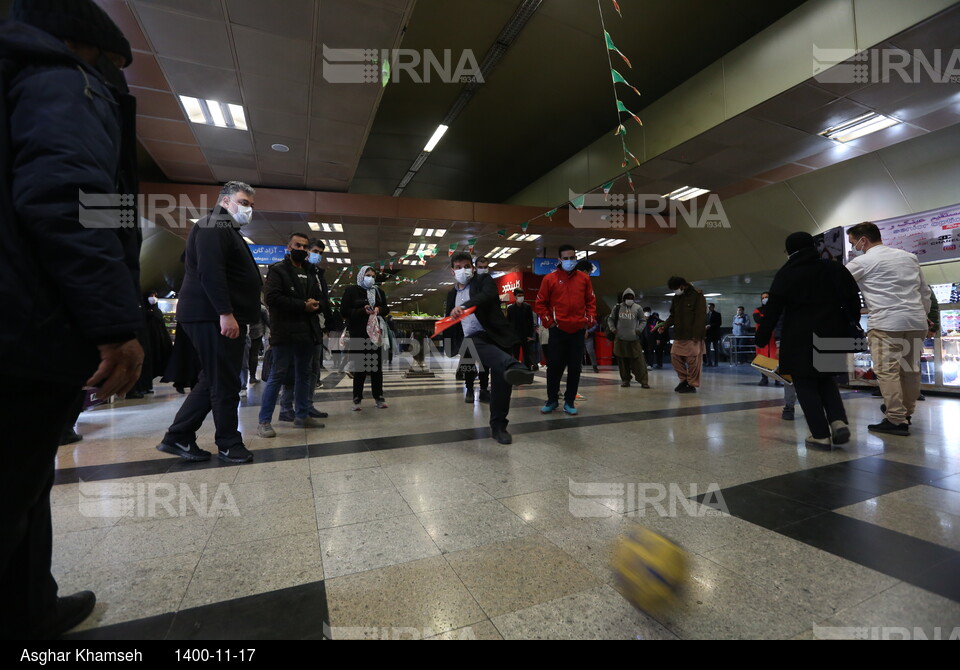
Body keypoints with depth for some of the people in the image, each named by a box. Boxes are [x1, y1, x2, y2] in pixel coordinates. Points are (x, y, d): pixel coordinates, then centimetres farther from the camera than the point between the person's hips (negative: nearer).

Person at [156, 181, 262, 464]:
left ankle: (178, 437, 20)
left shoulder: (226, 230, 26)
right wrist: (226, 313, -27)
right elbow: (210, 273, -22)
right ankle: (229, 444, 7)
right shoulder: (213, 227, -8)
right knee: (225, 382, -4)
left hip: (218, 317, 11)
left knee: (214, 380, 13)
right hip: (215, 317, -11)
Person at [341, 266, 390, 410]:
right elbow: (344, 311, -6)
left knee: (377, 366, 6)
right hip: (358, 334, -3)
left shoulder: (379, 291, 12)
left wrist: (379, 309, -8)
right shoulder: (351, 291, 0)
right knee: (359, 367, 0)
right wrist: (362, 311, -19)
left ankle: (378, 397, 15)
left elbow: (386, 309, 16)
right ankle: (357, 399, 11)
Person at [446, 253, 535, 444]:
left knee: (501, 375, -14)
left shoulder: (484, 280, 8)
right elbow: (450, 319, 35)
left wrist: (464, 306, -32)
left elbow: (489, 294, -16)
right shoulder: (452, 293, 24)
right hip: (472, 340, 1)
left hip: (494, 336, -1)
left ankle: (498, 426, -2)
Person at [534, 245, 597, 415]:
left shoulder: (584, 278, 7)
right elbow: (540, 303, 3)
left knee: (575, 368, 5)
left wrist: (590, 319, 1)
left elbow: (591, 302, 13)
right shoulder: (550, 279, 0)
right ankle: (552, 400, 17)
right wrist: (548, 321, -4)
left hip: (578, 330, 2)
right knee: (554, 366, 2)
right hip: (558, 330, -2)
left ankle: (570, 401, 17)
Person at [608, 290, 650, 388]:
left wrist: (639, 329, -7)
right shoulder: (617, 307, 7)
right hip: (620, 339, 1)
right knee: (622, 360, 6)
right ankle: (625, 379, 18)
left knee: (639, 360, -6)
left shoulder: (638, 308, 5)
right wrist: (612, 328, -1)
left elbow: (642, 321, 10)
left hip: (634, 339, -1)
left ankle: (643, 381, -2)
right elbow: (610, 319, 15)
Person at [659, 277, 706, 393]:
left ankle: (692, 385, 10)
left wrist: (696, 335, -18)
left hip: (693, 336, -6)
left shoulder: (697, 295, -7)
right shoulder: (676, 297, 13)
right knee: (675, 356, 4)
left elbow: (700, 317, -12)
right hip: (679, 335, 7)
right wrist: (664, 326, 0)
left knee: (693, 361, -1)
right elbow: (673, 315, 17)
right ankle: (684, 379, 21)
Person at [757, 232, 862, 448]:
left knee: (806, 385, 3)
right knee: (826, 379, 21)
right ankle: (839, 421, 3)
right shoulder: (833, 268, 9)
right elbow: (852, 299, 8)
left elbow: (773, 309, -9)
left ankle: (821, 434, 3)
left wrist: (762, 338, -4)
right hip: (831, 334, 5)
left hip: (800, 338, -5)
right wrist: (850, 325, 18)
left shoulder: (786, 274, -5)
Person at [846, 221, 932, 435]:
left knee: (887, 371, -5)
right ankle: (906, 414, 25)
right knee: (910, 370, 14)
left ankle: (896, 421, -6)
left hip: (886, 322, -7)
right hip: (916, 321, 8)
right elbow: (925, 292, 20)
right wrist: (923, 316, 28)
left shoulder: (863, 261, -4)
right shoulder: (909, 256, 16)